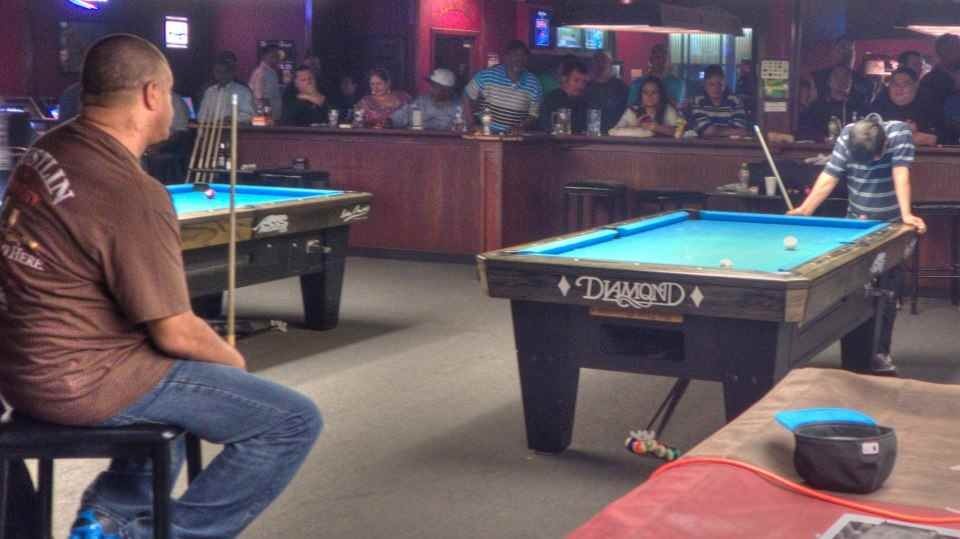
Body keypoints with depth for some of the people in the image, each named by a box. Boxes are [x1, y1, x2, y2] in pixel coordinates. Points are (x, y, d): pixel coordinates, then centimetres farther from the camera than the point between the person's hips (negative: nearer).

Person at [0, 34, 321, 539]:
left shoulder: (48, 148, 4)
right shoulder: (134, 195, -23)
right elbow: (176, 335, -20)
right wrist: (233, 359, 2)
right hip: (83, 383, -9)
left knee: (192, 368, 36)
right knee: (295, 421, -8)